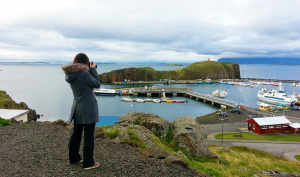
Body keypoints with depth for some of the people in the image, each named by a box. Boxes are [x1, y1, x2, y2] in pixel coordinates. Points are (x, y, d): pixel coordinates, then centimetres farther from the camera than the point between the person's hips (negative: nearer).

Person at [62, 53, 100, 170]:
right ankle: (88, 163, 12)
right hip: (88, 109, -8)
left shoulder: (71, 75, 4)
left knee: (76, 134, 18)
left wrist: (90, 70, 8)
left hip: (77, 109, 8)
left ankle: (74, 158, 33)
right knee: (89, 136, 2)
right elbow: (97, 84, -9)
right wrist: (93, 70, -3)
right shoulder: (84, 74, -21)